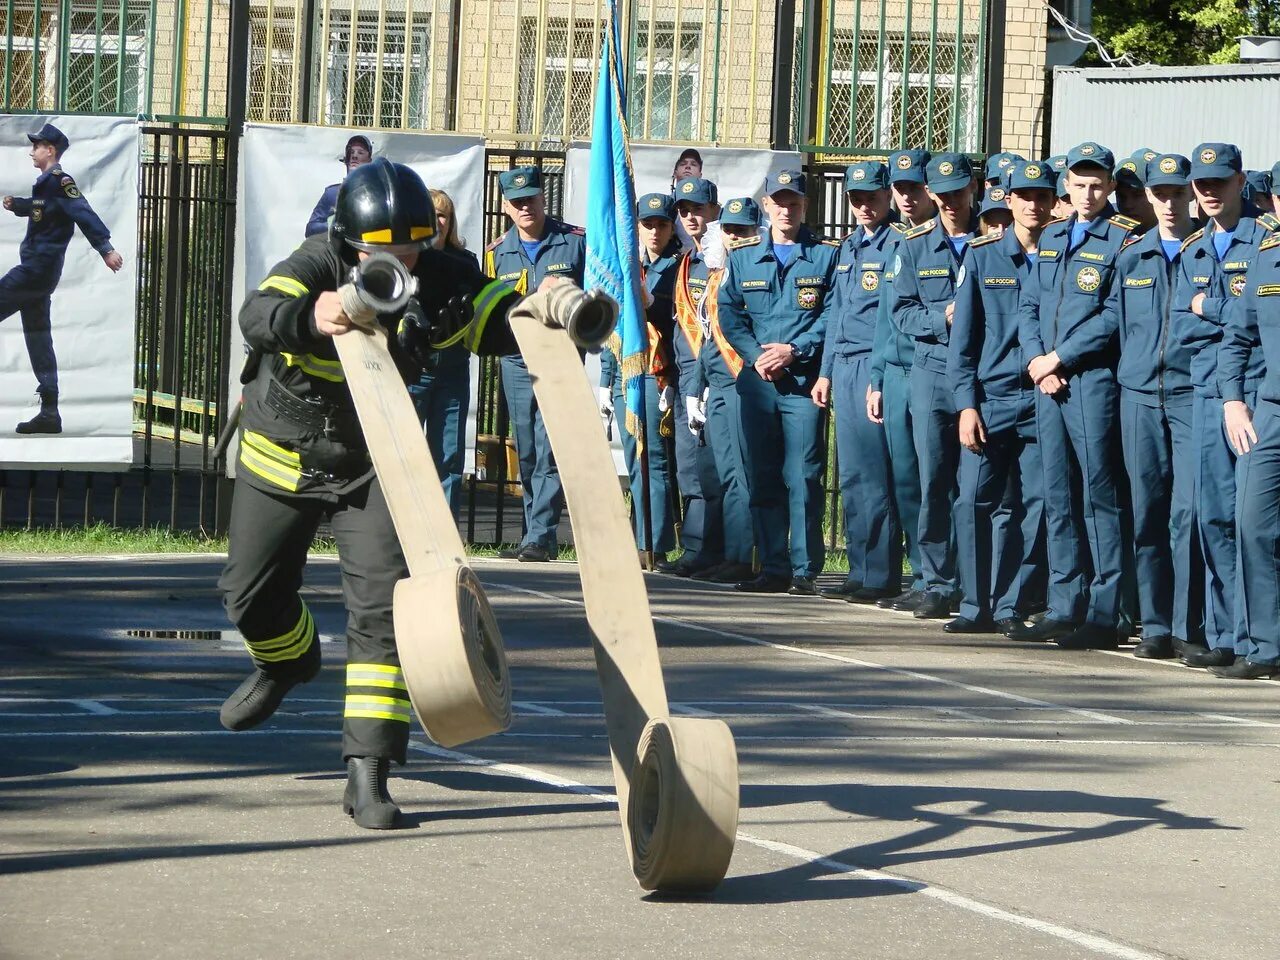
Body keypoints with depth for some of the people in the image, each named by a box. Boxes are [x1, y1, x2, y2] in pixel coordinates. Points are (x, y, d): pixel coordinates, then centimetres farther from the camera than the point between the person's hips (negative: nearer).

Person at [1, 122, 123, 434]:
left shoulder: (59, 182, -14)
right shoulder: (46, 182, 16)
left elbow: (84, 214, -24)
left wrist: (105, 249, -34)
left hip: (38, 269, -10)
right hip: (37, 270, 10)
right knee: (38, 337, 10)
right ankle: (49, 414, 11)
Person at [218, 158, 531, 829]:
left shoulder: (436, 283, -20)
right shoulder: (317, 266, -28)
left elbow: (503, 320, -26)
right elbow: (258, 314, -47)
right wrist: (310, 318, -69)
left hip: (373, 462, 0)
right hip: (283, 454, 0)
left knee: (383, 603, -15)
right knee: (251, 594, 17)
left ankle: (368, 772, -11)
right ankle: (288, 660, 53)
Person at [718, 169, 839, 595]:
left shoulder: (826, 256, 4)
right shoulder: (743, 257, 13)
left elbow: (832, 316, -2)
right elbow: (729, 314, 9)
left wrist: (794, 351, -13)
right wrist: (756, 355, -6)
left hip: (804, 380, -3)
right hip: (757, 380, 4)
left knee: (802, 477, -7)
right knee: (763, 477, 5)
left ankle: (805, 571, -4)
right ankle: (774, 569, 11)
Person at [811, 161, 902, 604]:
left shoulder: (897, 245, -6)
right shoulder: (849, 248, 19)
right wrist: (826, 372, 20)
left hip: (878, 367, -8)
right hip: (845, 368, 8)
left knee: (875, 476, -8)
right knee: (852, 477, 8)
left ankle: (881, 576, -6)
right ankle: (859, 572, 12)